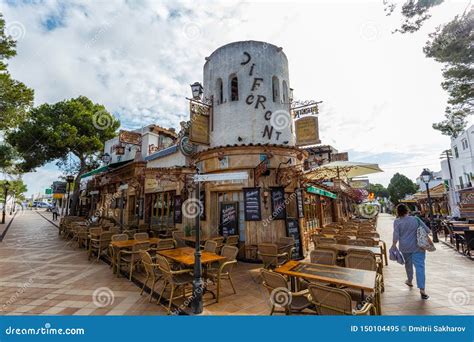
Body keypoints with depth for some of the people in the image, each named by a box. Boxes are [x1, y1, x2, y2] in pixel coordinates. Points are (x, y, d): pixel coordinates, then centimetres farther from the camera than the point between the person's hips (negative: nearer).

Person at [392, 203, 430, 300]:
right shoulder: (416, 219, -4)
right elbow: (427, 230, 1)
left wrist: (394, 246, -3)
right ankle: (422, 289, -9)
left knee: (408, 264, 21)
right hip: (418, 247, 0)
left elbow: (396, 236, -13)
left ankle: (409, 281, 40)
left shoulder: (397, 222, -9)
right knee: (420, 266, -3)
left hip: (405, 248, 0)